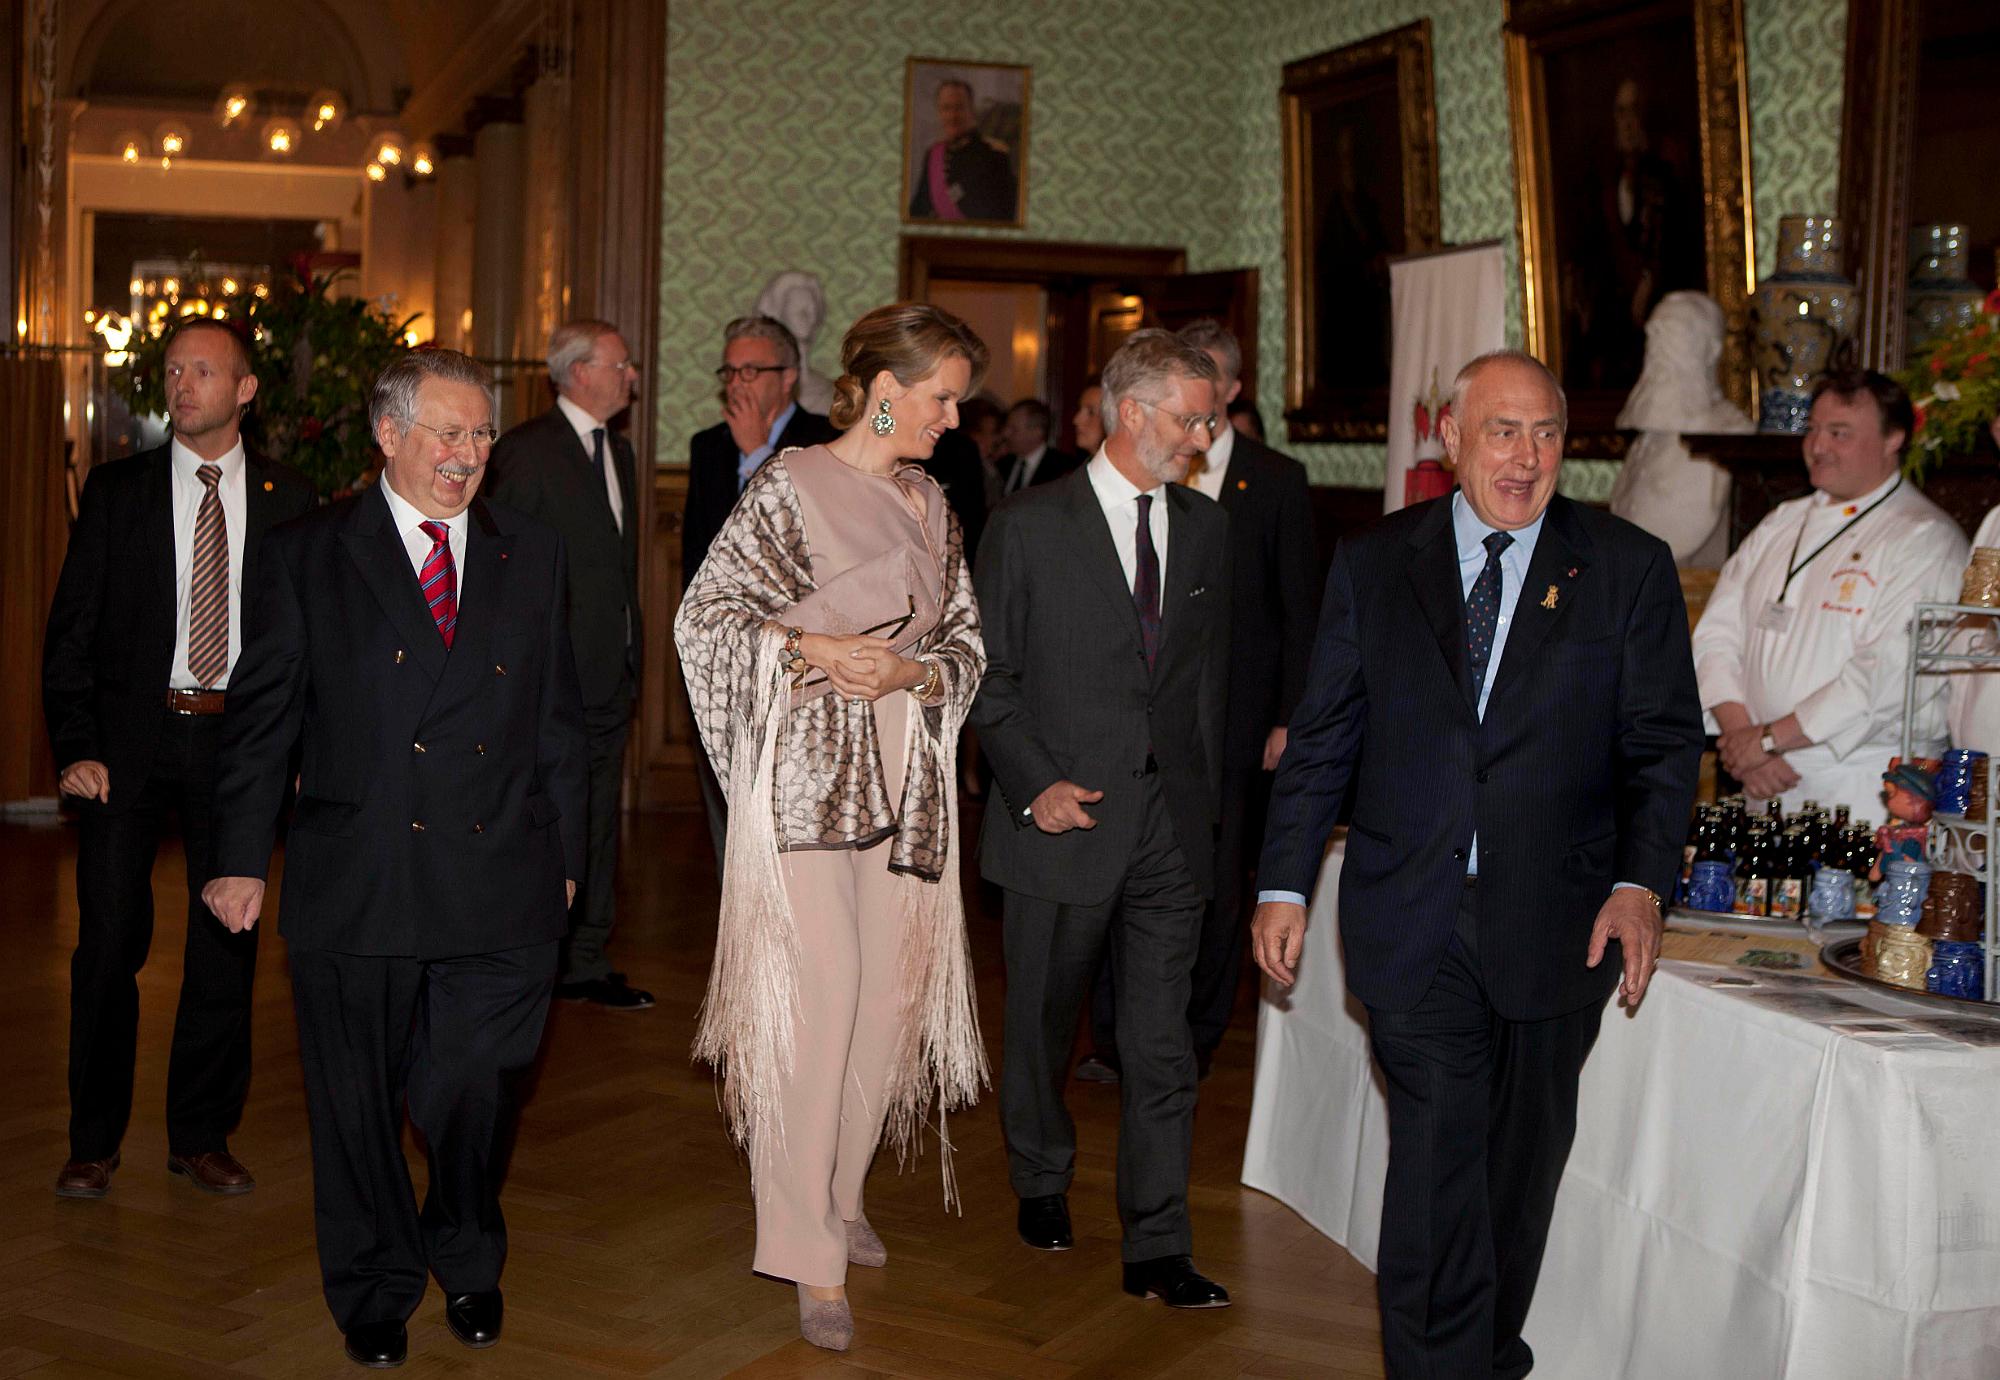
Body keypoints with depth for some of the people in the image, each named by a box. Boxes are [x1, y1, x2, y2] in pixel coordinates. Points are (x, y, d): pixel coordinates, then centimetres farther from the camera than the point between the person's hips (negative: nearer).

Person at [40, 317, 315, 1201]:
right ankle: (94, 1142, 17)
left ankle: (202, 1136, 21)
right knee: (109, 939, 2)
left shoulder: (288, 501, 4)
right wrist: (76, 748, -8)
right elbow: (71, 630, 2)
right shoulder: (116, 492, 4)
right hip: (130, 738, 0)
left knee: (228, 939, 7)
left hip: (239, 740, 1)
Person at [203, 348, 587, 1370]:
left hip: (498, 884, 1)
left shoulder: (532, 557, 11)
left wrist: (563, 855, 12)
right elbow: (262, 712, 3)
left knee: (473, 1094, 2)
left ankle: (468, 1264, 31)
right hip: (354, 889, -1)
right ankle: (376, 1288, 32)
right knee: (360, 1104, 10)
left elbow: (559, 719, 13)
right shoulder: (308, 555, 4)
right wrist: (241, 856, 0)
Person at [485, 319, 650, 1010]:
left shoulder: (618, 451, 16)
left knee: (597, 824, 12)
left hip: (610, 675, 8)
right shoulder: (526, 450, -9)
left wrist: (631, 651, 15)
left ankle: (587, 963, 20)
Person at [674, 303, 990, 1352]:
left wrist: (908, 670, -7)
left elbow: (968, 640, 13)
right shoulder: (791, 487, -3)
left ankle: (838, 1194, 28)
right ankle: (813, 1258, -2)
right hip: (808, 769, -6)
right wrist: (814, 649, -16)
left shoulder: (932, 504, 15)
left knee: (892, 992, 8)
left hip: (907, 773, 6)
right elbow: (704, 613, -5)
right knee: (814, 998, -10)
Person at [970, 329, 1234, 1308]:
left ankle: (1157, 1251, 10)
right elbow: (990, 675, -2)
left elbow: (1210, 674, 15)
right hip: (1064, 820, -3)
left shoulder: (1205, 529, 9)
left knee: (1162, 1045, 2)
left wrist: (1207, 796, 9)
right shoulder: (1027, 526, -4)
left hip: (1171, 824, 3)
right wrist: (1033, 784, -13)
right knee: (1043, 1024, 14)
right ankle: (1041, 1184, 38)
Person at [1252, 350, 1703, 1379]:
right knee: (1437, 1156, -7)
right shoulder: (1371, 563, 5)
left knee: (1522, 1159, 13)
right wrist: (1284, 883, 3)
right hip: (1412, 925, -1)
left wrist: (1640, 883, -10)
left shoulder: (1628, 568, 2)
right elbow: (1321, 739, 7)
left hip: (1557, 925, 1)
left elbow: (1664, 743, 2)